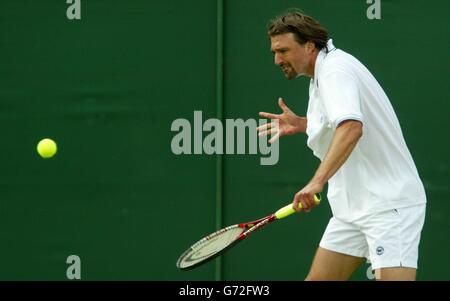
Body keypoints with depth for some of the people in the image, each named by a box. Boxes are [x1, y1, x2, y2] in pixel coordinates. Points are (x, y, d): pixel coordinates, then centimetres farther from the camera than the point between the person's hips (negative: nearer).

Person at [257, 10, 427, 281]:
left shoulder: (335, 70, -18)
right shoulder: (321, 76, 14)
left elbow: (351, 128, -35)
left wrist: (317, 181, -40)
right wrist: (302, 124, 17)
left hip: (389, 204, -10)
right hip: (353, 208, 10)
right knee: (318, 278, 7)